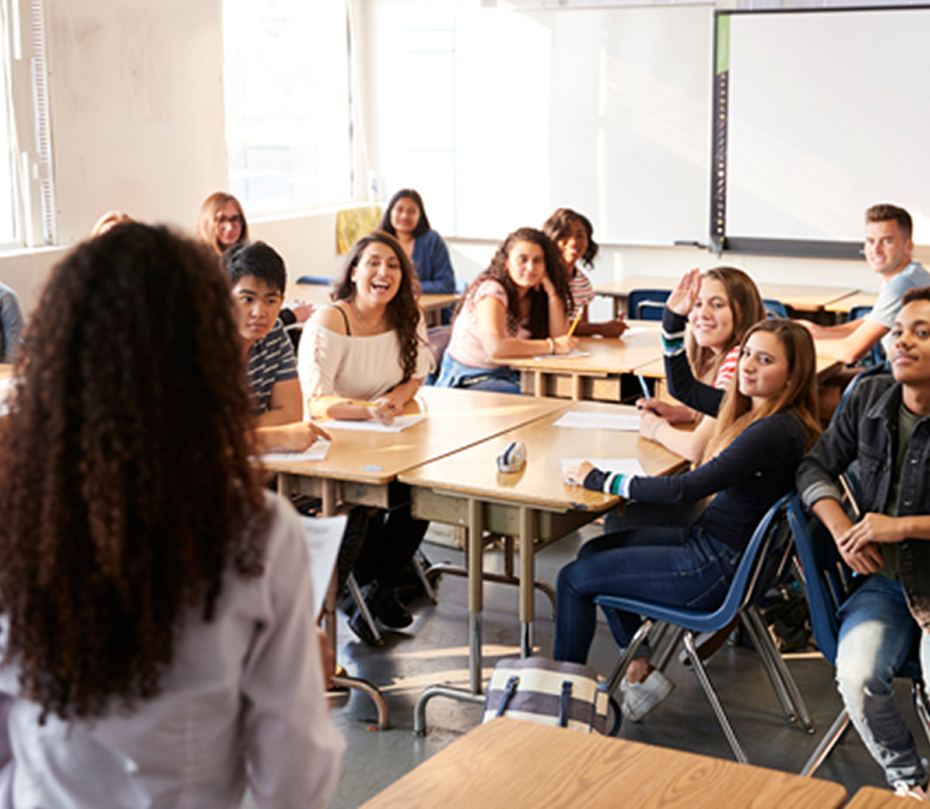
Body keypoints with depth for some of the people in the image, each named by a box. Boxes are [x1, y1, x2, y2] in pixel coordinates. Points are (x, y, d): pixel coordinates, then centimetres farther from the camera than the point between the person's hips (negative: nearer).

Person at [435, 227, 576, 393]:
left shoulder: (534, 295, 7)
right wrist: (552, 346, -24)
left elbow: (559, 336, -3)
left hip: (507, 376, 7)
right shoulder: (491, 290, -16)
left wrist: (551, 292, -9)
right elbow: (495, 347, -31)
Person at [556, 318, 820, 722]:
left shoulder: (777, 432, -27)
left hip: (720, 568, -10)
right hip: (707, 538, 10)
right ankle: (641, 670, 23)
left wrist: (601, 481, -19)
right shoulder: (756, 409, 3)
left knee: (574, 578, 0)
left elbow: (686, 489, -28)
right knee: (593, 552, 21)